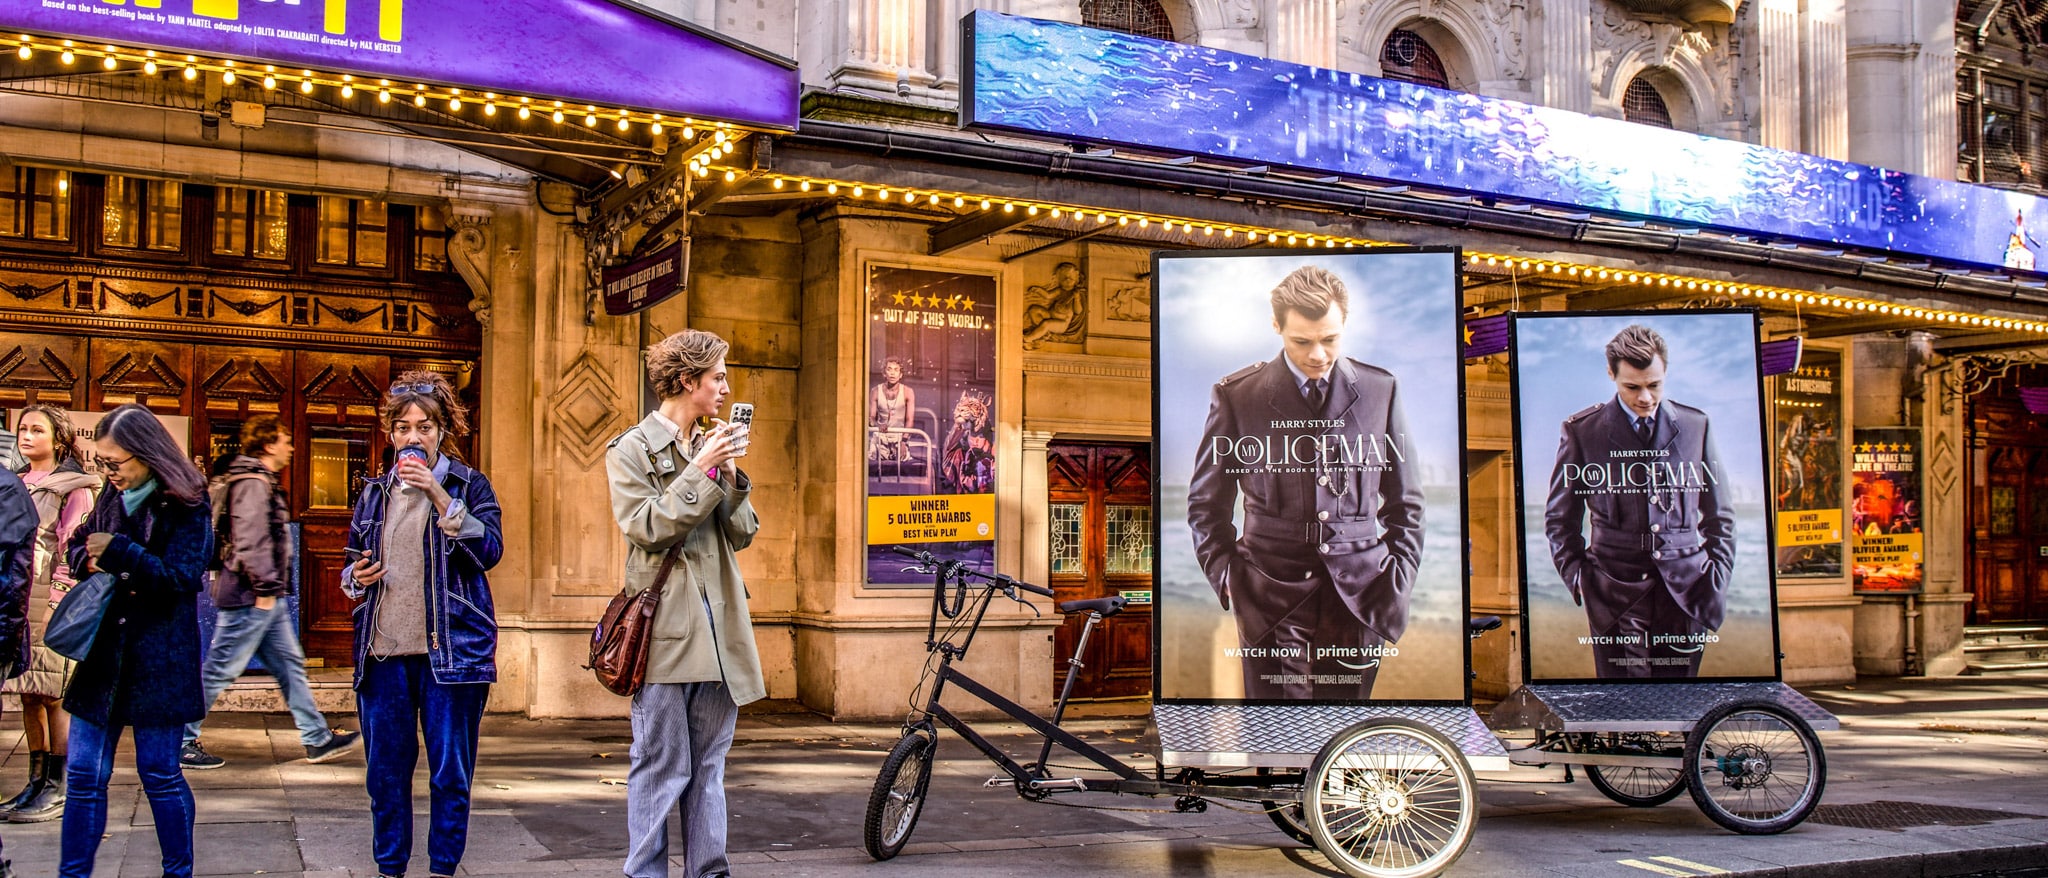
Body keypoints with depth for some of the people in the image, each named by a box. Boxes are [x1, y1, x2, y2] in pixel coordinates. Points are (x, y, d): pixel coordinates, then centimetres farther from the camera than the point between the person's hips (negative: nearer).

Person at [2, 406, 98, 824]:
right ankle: (37, 783, 14)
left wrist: (57, 598, -15)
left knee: (54, 696, -5)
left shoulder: (74, 487, -1)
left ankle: (59, 789, 0)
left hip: (54, 601, -6)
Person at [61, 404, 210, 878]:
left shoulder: (187, 506, -10)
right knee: (84, 773, 7)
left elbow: (181, 576, -16)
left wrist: (119, 554, -20)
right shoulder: (112, 496, 7)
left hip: (160, 657, -5)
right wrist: (89, 559, -3)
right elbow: (77, 547, 19)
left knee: (160, 772, 4)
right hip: (103, 650, 5)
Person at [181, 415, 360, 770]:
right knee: (219, 670, -2)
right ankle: (180, 741, 8)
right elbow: (250, 540, -23)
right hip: (249, 598, -11)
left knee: (289, 664, 11)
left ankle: (318, 740, 16)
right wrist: (265, 588, -21)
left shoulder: (258, 481, 18)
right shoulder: (253, 484, -15)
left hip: (263, 599, 11)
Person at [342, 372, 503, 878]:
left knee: (450, 771, 0)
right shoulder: (376, 493, 15)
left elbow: (490, 551, -13)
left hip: (451, 649, -4)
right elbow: (352, 565, 25)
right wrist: (355, 579, 1)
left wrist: (439, 495, -18)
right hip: (384, 651, 4)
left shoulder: (468, 485, 3)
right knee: (385, 770, 8)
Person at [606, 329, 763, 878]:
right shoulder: (632, 450, 0)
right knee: (662, 767, -3)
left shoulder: (713, 446, 16)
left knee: (708, 766, 10)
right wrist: (701, 471, -12)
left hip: (718, 627, 6)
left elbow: (743, 533, 12)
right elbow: (646, 526, -12)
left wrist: (730, 476, -2)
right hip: (667, 627, -6)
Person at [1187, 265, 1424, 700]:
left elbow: (1405, 501, 12)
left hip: (1360, 594, 1)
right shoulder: (1236, 395, 1)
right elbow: (1206, 503, 9)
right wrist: (1226, 578, 0)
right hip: (1272, 597, -1)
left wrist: (1398, 584, 6)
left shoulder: (1380, 390, 5)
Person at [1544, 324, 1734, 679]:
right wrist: (1577, 579, 1)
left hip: (1686, 590, 2)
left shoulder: (1695, 425, 8)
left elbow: (1719, 513, 14)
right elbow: (1560, 517, 9)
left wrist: (1717, 579, 7)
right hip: (1616, 593, -2)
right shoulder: (1581, 430, 2)